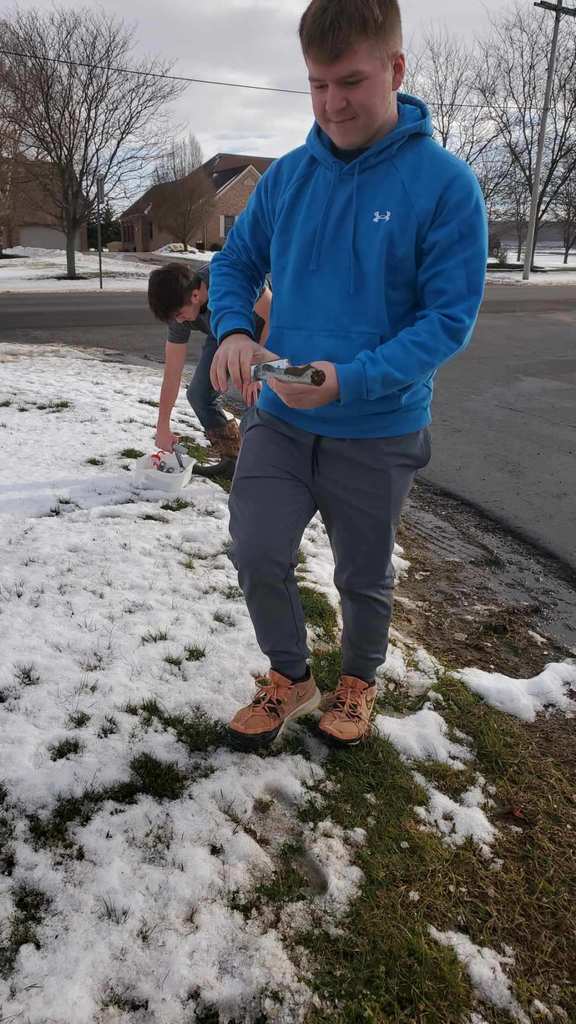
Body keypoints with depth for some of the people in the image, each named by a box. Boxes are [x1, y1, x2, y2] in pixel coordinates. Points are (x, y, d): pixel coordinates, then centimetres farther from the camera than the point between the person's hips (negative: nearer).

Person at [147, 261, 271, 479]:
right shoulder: (179, 310, -21)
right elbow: (172, 373, -15)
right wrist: (163, 427, -11)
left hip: (264, 332, -5)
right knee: (198, 394, -5)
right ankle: (231, 459, 8)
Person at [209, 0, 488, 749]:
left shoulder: (445, 183, -12)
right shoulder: (287, 175, 0)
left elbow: (451, 317, -16)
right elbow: (234, 265, 9)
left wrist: (351, 379, -29)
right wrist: (234, 331, -14)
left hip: (378, 432, -3)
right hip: (279, 417, 3)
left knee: (364, 576, 13)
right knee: (258, 556, -1)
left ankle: (359, 681, 42)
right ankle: (290, 678, 27)